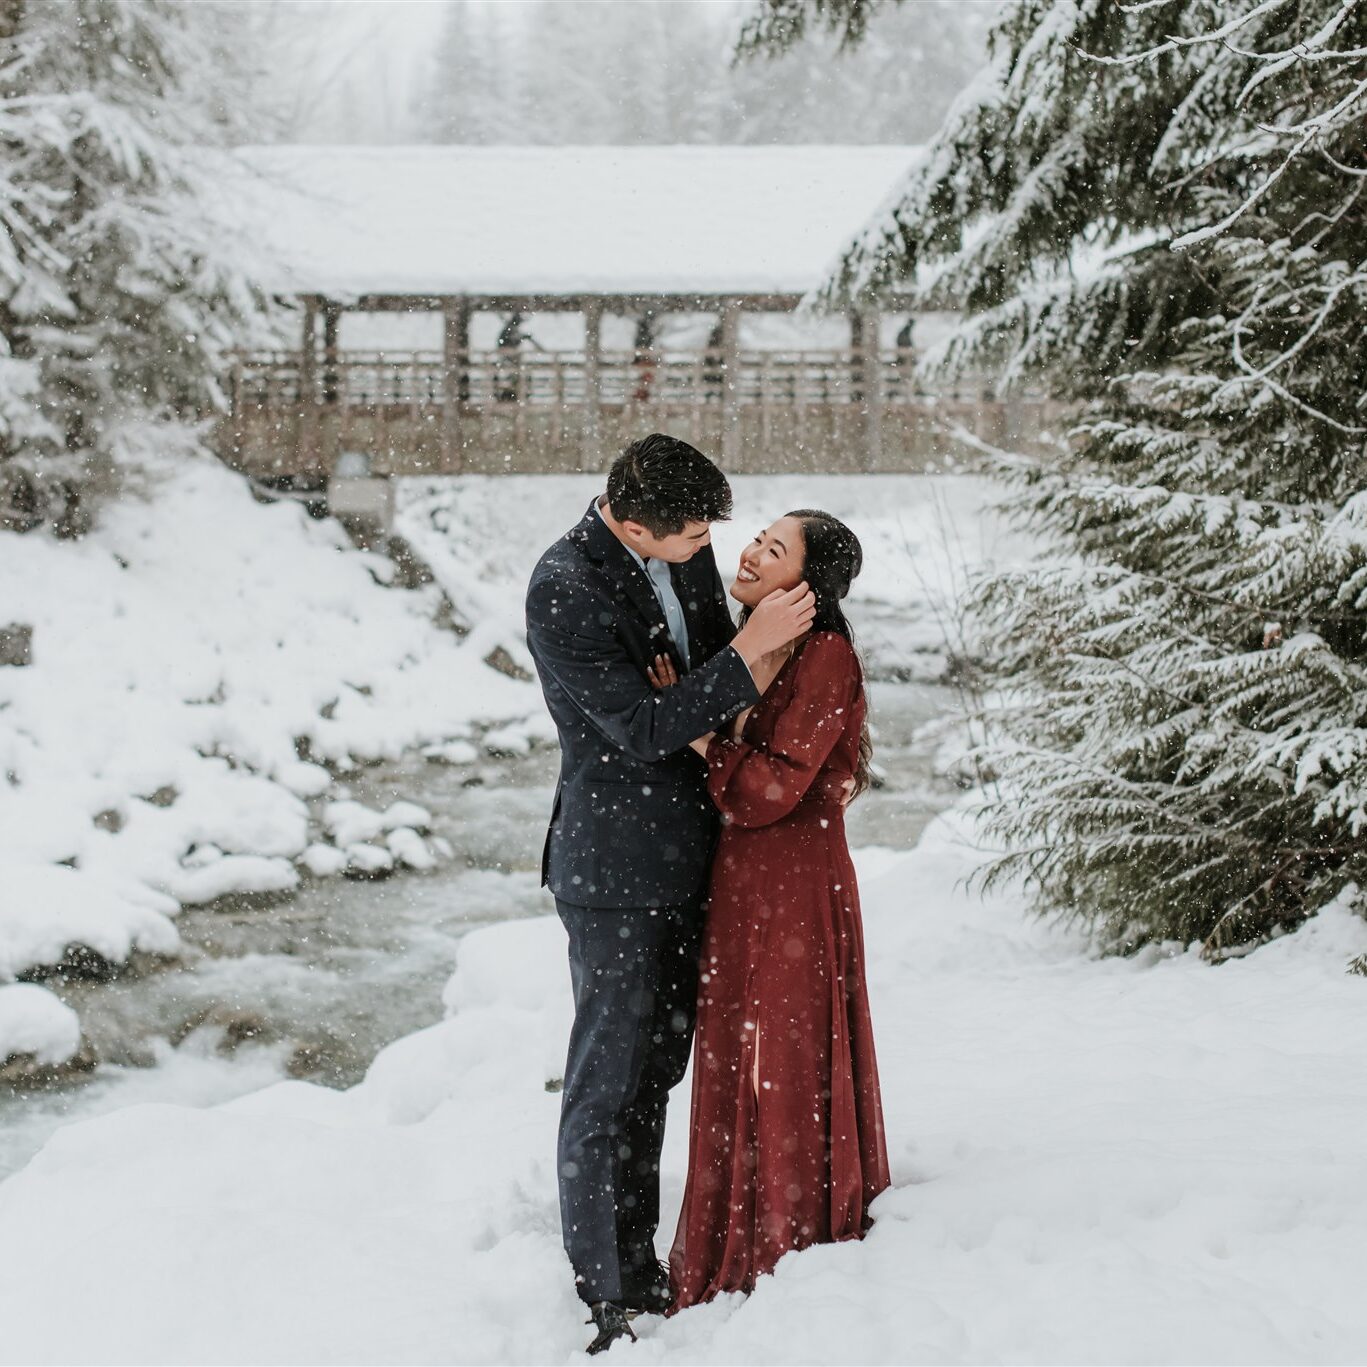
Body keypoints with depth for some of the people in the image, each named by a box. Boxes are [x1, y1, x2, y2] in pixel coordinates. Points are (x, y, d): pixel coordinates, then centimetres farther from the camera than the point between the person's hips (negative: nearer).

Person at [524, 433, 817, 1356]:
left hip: (689, 857, 8)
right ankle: (607, 1296, 8)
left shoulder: (684, 553, 2)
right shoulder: (564, 591, -21)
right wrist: (750, 652, -24)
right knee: (609, 1080, -1)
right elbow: (643, 729, -22)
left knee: (659, 1068, 17)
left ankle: (639, 1263, 30)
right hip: (617, 869, -8)